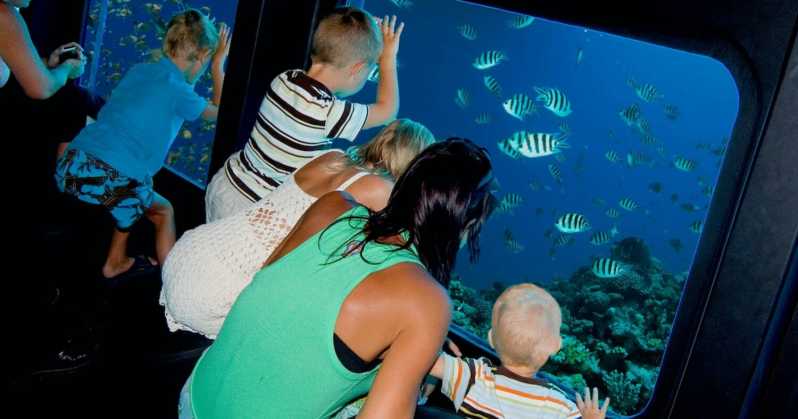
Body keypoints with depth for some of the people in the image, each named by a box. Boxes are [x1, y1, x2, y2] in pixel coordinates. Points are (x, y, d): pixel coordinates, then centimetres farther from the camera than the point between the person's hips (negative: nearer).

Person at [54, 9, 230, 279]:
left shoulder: (140, 70, 15)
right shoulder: (179, 91, -3)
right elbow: (220, 113, 17)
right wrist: (219, 64, 24)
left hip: (68, 168, 7)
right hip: (106, 181, -7)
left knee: (134, 201, 32)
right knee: (164, 211, 18)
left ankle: (116, 262, 45)